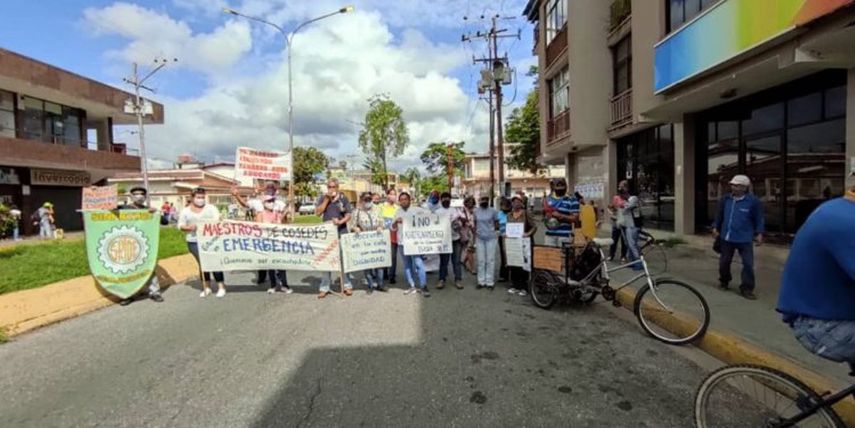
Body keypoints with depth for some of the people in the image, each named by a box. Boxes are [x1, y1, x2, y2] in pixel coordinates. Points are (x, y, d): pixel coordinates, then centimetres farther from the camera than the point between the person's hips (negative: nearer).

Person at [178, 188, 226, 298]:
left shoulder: (211, 208, 7)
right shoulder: (186, 211, 10)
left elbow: (217, 220, 0)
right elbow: (180, 225, 9)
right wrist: (189, 227, -11)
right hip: (194, 242, 2)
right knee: (202, 264, 6)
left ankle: (221, 287, 1)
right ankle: (206, 287, 16)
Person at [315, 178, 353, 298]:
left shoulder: (343, 198, 0)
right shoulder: (322, 198, 4)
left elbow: (348, 215, -1)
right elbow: (317, 212, -7)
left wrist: (341, 221, -20)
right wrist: (327, 199, -11)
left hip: (341, 232, -1)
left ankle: (347, 285, 15)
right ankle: (324, 287, 13)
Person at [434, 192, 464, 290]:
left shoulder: (456, 209, 10)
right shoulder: (437, 212, 7)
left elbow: (464, 221, 4)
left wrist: (461, 219, -18)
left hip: (456, 239, 1)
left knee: (456, 260, 5)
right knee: (443, 261, 5)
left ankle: (458, 280, 11)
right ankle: (442, 280, 12)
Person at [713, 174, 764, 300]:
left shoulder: (753, 201, -9)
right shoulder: (726, 199, 1)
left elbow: (759, 219, -1)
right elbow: (719, 215, 12)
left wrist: (759, 233, -4)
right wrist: (716, 228, 12)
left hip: (744, 239, -3)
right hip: (726, 237, 3)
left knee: (748, 264, -3)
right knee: (724, 261, 14)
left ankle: (746, 289, 8)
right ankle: (724, 281, 36)